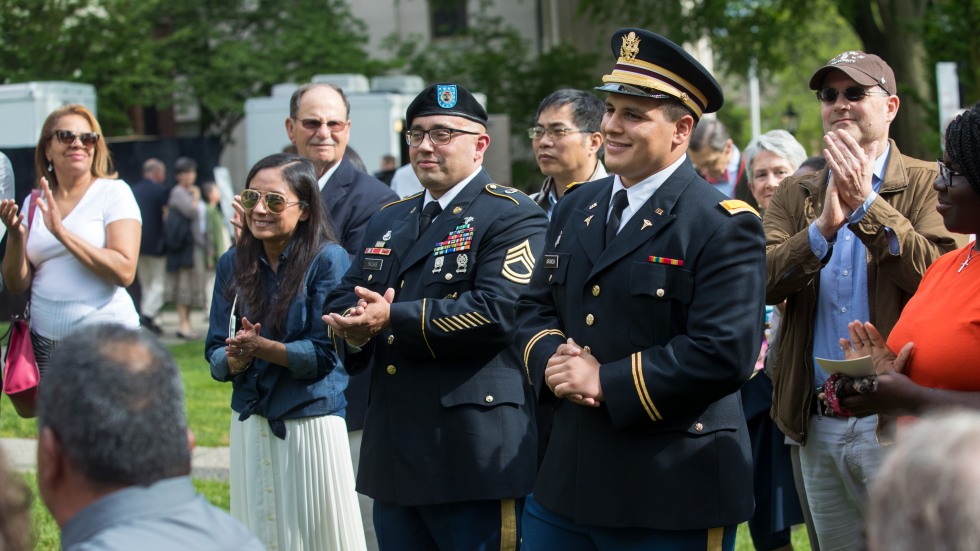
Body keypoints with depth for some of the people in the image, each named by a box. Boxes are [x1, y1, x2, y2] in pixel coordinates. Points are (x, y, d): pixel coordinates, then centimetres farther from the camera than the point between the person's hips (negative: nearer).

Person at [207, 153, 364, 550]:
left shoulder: (328, 260, -8)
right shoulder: (234, 264, 6)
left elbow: (323, 353, -13)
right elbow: (216, 356, 4)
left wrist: (261, 347, -23)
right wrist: (236, 358, -17)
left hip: (312, 423, -4)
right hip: (250, 424, 5)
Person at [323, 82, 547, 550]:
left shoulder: (512, 216, -6)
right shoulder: (389, 221, 20)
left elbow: (498, 310, -20)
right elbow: (341, 301, 17)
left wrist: (393, 319, -19)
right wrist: (356, 329, -8)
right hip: (395, 456, 8)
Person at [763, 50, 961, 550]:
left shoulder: (929, 185, 0)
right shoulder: (794, 195, 13)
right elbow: (761, 281, -3)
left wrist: (866, 203, -20)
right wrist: (824, 228, -18)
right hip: (818, 423, 5)